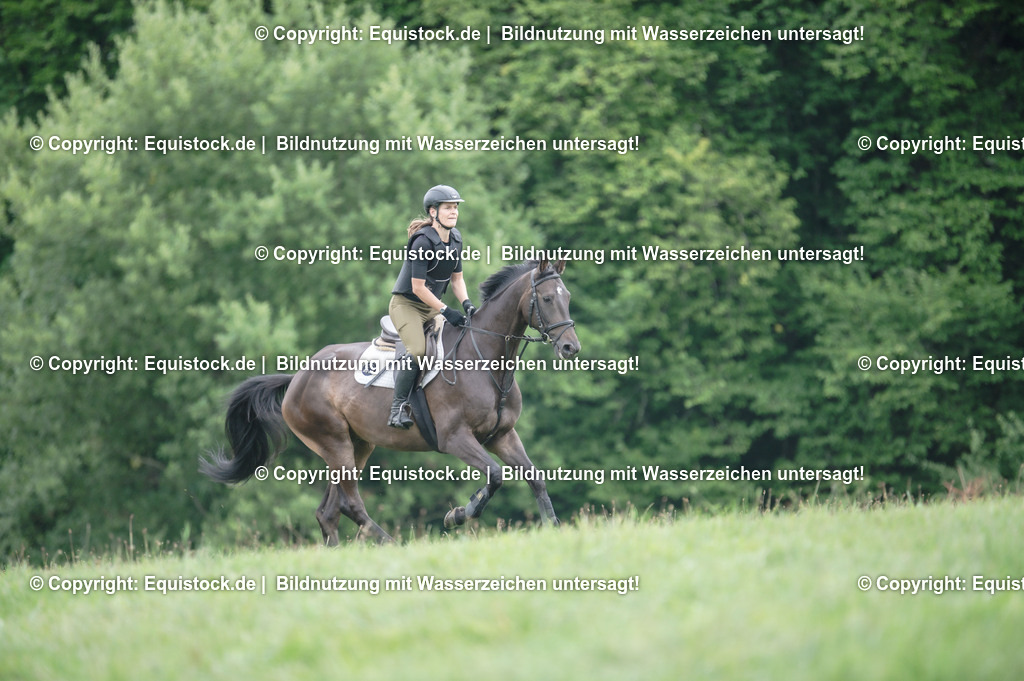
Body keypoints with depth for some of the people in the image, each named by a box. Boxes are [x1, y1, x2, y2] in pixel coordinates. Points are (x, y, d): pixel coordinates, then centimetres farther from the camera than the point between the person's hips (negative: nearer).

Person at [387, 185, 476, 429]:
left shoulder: (455, 239, 3)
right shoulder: (423, 241, -22)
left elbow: (457, 278, 11)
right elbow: (418, 287, -22)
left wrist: (467, 304, -7)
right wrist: (446, 312, -20)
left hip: (432, 307, 8)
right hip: (406, 304, -8)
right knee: (418, 350, -30)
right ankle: (398, 407, -22)